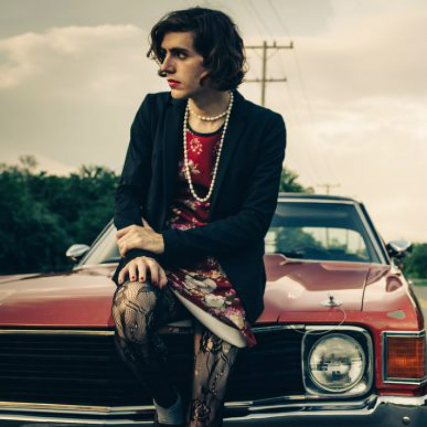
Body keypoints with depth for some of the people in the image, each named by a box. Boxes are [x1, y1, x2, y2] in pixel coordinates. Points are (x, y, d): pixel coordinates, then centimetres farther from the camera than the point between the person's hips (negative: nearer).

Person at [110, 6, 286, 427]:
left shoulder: (264, 127, -5)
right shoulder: (155, 111, 3)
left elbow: (255, 221, -10)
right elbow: (128, 193, 4)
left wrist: (166, 243, -16)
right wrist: (139, 250, -17)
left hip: (227, 276, -1)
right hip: (161, 266, 2)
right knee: (130, 306, -33)